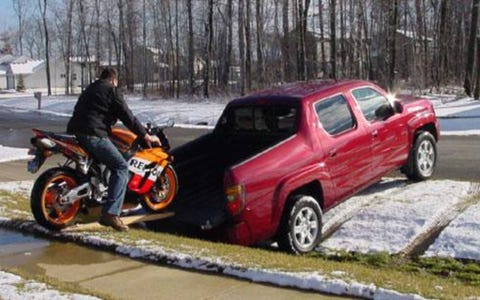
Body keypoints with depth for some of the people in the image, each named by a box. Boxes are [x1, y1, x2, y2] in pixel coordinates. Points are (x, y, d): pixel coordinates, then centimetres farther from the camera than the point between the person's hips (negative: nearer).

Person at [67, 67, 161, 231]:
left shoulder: (89, 90, 27)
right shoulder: (110, 90, 2)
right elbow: (126, 115, -2)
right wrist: (146, 135, 3)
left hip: (74, 132, 9)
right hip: (93, 135, -9)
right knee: (121, 167, -9)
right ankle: (111, 213, -22)